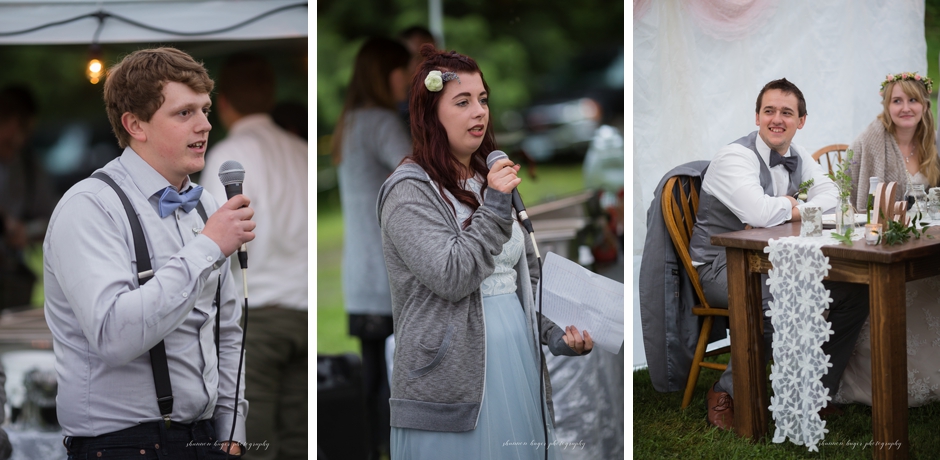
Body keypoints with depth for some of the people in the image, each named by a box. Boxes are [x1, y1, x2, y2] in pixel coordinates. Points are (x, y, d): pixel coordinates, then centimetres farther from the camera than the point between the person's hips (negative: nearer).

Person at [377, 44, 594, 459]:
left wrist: (553, 331, 4)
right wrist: (494, 210, -20)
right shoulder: (409, 191, -8)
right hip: (451, 378, -7)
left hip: (517, 360, 7)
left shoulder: (491, 178, 14)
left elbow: (529, 273, 17)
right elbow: (451, 278, -18)